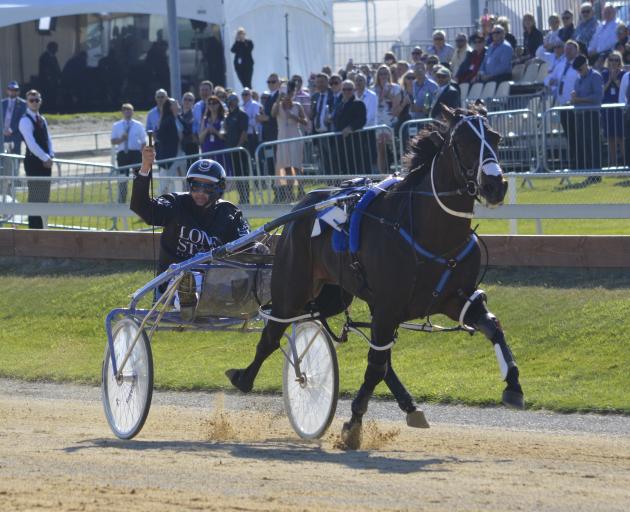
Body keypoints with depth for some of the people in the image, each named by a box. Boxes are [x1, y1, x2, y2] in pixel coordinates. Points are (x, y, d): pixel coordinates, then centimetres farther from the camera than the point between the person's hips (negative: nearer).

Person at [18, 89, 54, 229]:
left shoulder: (42, 119, 16)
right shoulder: (25, 121, -11)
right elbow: (31, 143, -19)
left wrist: (50, 156, -1)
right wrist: (45, 158, -19)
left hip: (44, 162, 8)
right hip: (33, 162, -8)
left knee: (44, 197, 10)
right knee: (35, 197, -8)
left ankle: (39, 228, 15)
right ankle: (34, 228, -5)